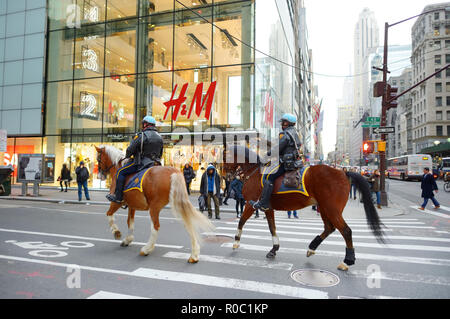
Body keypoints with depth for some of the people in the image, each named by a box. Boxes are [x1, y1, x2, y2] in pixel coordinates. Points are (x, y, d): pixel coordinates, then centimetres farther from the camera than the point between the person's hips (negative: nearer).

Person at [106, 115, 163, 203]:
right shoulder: (160, 137, 13)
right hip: (154, 164, 8)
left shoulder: (141, 135, -11)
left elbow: (130, 149, -8)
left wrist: (127, 156, 12)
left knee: (120, 172, 1)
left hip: (141, 163, -8)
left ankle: (118, 197, 0)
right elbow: (160, 154, 20)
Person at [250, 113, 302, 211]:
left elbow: (277, 149, -16)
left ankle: (263, 204, -16)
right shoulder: (295, 133, 18)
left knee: (269, 178, -13)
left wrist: (268, 154, 2)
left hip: (287, 163, -11)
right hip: (295, 161, 11)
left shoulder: (285, 134, -14)